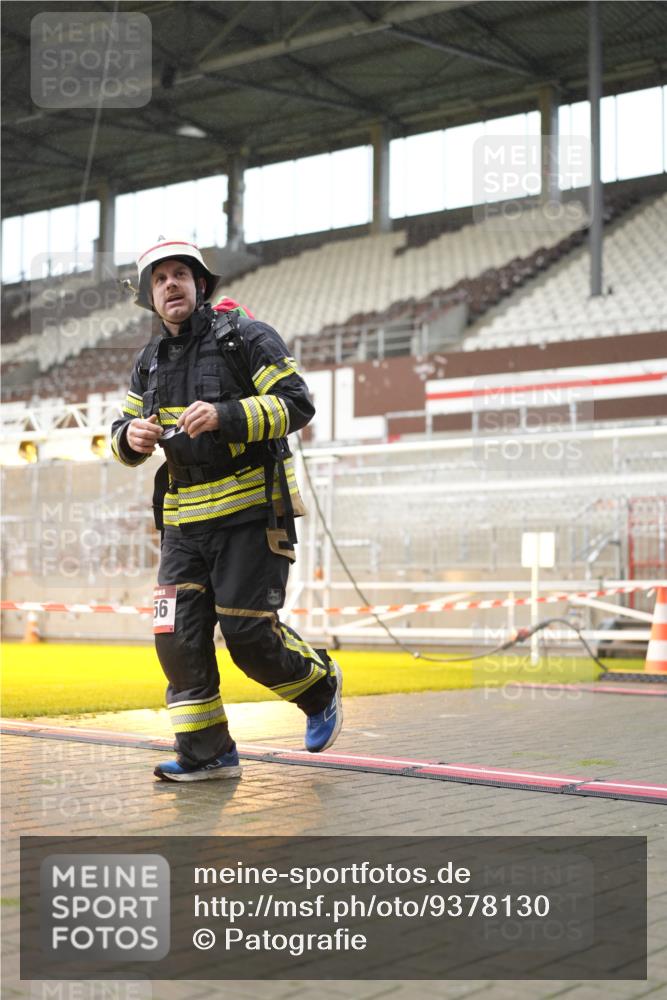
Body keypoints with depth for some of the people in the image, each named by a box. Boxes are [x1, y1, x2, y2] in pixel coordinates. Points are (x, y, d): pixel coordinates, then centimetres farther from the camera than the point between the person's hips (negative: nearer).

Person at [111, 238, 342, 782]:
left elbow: (297, 403, -13)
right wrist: (132, 436, -7)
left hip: (250, 512, -6)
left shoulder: (246, 337, -5)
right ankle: (206, 752, 8)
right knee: (178, 635, -4)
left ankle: (321, 687, 21)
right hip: (185, 521, 6)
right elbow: (124, 429, 19)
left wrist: (225, 415, -27)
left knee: (248, 633, -8)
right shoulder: (150, 361, 13)